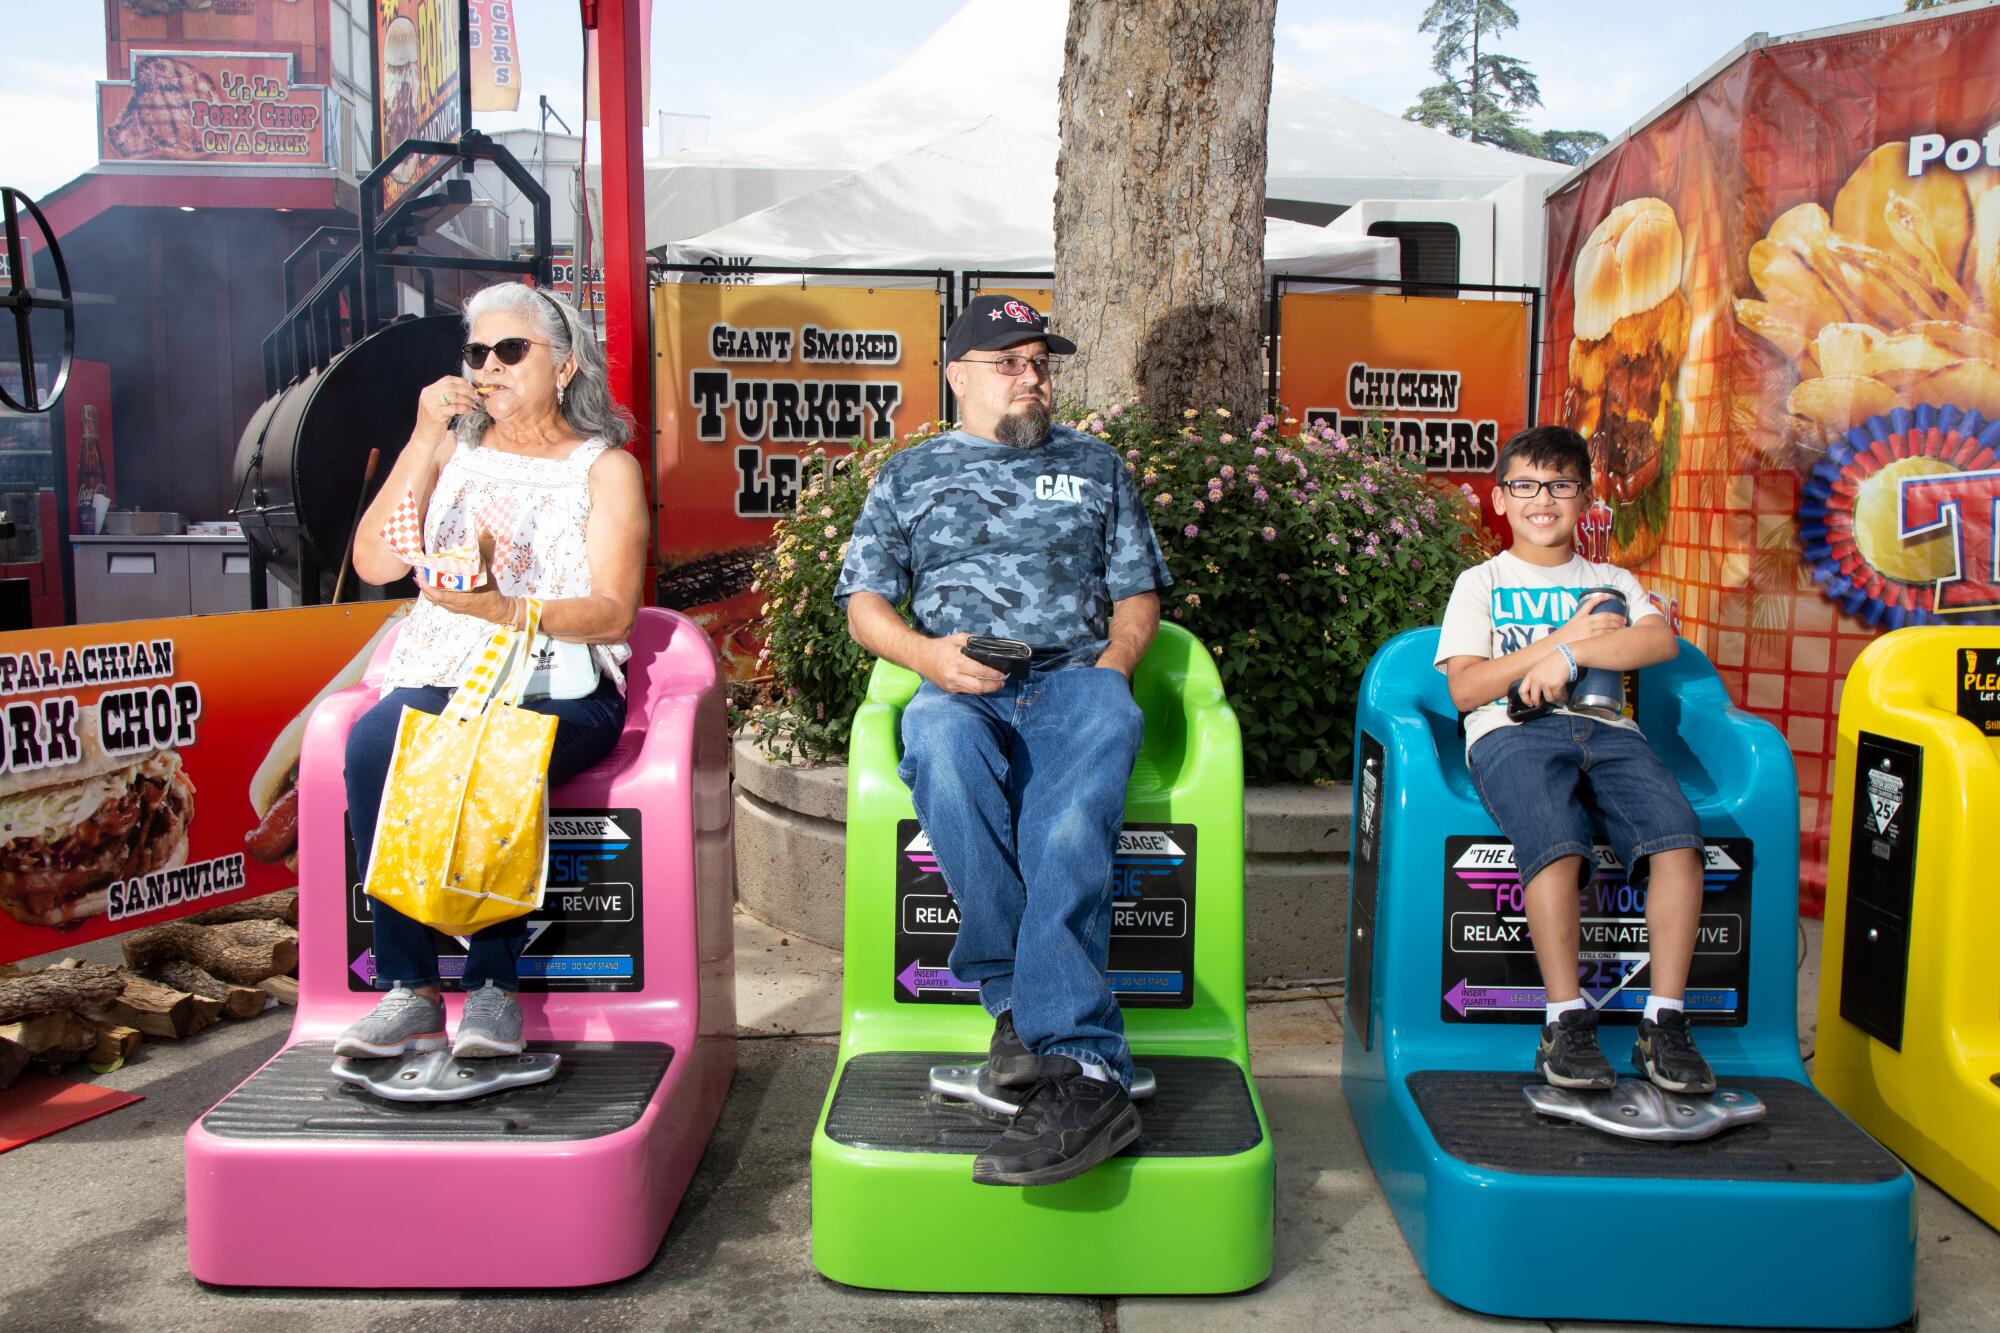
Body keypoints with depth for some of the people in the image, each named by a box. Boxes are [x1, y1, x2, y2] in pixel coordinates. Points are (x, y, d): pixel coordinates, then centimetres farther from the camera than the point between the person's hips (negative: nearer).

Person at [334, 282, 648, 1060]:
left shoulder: (605, 467, 8)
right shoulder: (453, 451, 19)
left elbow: (613, 613, -5)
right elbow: (374, 563, 5)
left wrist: (506, 610, -21)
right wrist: (423, 443, 0)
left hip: (561, 688, -3)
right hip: (443, 678, 3)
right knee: (371, 746, -29)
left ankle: (493, 989, -24)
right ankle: (408, 993, -24)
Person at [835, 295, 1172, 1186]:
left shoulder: (1096, 466, 26)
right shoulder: (909, 475, 23)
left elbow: (1138, 593, 21)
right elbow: (864, 603, 15)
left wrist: (1113, 664, 0)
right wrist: (929, 654, -6)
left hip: (1076, 678, 1)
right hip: (961, 687, 0)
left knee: (1067, 814, -37)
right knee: (940, 745, -40)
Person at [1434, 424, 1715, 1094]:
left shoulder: (1610, 581, 27)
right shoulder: (1481, 583, 20)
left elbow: (1660, 640, 4)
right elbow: (1465, 688, 4)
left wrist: (1568, 655, -9)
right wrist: (1567, 634, 1)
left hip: (1607, 729, 3)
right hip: (1511, 734, -3)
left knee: (1677, 833, -28)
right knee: (1555, 839, -35)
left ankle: (1665, 1023, -22)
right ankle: (1566, 1024, -29)